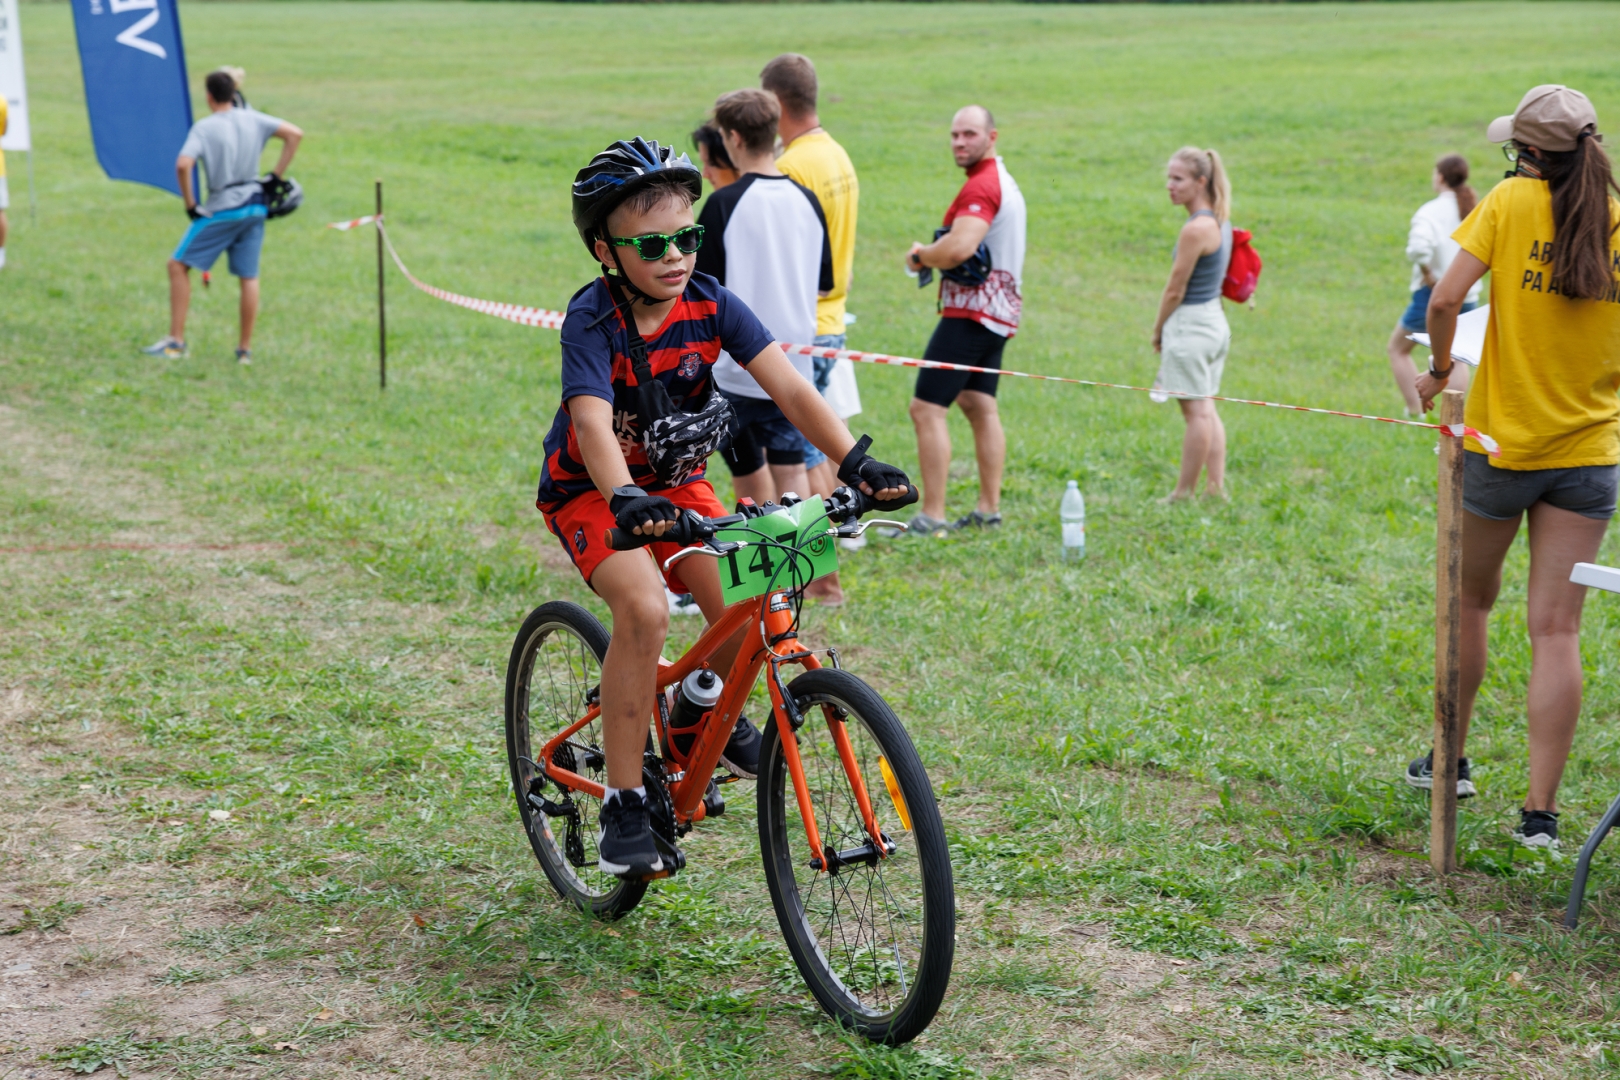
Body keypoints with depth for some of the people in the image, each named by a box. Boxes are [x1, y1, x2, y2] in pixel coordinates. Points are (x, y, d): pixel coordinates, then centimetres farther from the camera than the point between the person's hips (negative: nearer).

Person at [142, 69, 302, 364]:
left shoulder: (204, 127, -8)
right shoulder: (252, 119, 5)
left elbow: (183, 165, -21)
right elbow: (295, 135, 4)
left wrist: (190, 204, -9)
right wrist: (276, 176, 5)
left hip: (222, 209, -5)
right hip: (255, 205, 5)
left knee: (178, 265, 5)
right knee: (249, 276, 9)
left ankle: (176, 341, 1)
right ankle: (245, 349, 10)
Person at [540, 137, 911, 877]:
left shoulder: (710, 306, -15)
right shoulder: (592, 320, -25)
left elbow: (787, 387, -23)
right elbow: (593, 421, -40)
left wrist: (855, 462, -37)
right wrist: (627, 501, -59)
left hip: (676, 480, 4)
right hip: (589, 490, -4)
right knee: (644, 610, -30)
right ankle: (623, 804, -18)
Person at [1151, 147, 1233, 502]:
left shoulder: (1195, 229, -20)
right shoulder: (1220, 221, 8)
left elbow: (1175, 289, -16)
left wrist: (1158, 329, -1)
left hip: (1190, 323, -9)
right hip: (1215, 320, 9)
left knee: (1196, 412, -3)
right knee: (1207, 410, 14)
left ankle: (1184, 493, 5)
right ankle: (1216, 488, 16)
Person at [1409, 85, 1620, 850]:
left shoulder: (1512, 203, -10)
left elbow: (1445, 302, -18)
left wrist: (1439, 370, -1)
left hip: (1500, 440, -2)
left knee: (1471, 601, 19)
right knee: (1556, 630, 1)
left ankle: (1451, 762, 32)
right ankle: (1540, 811, -2)